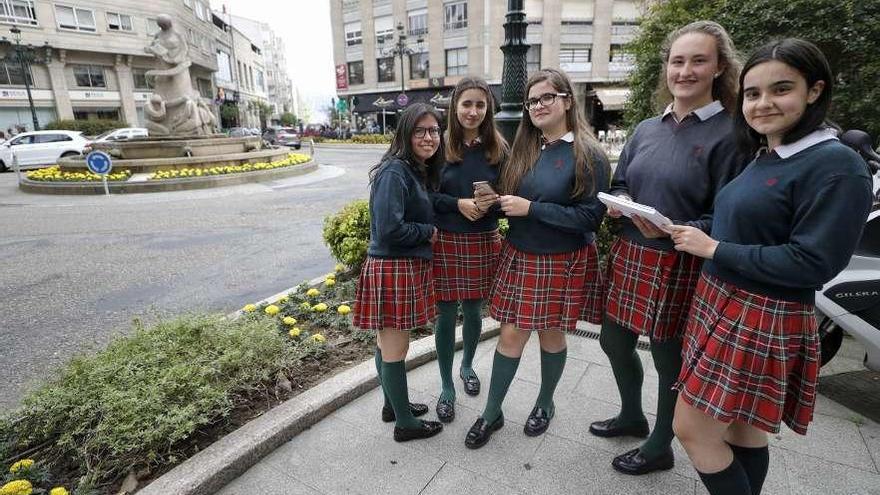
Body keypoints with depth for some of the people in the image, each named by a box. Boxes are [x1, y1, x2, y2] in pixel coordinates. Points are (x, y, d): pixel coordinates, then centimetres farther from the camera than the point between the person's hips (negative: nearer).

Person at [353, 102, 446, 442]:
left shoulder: (420, 171, 13)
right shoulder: (395, 171, -16)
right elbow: (389, 229, -23)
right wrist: (429, 233, -10)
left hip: (408, 267, 9)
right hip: (393, 269, -9)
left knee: (388, 342, 20)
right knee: (396, 348, 4)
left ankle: (393, 405, 35)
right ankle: (406, 423, 19)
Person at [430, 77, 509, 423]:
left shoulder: (498, 148, 0)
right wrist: (458, 203, -18)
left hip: (484, 241, 2)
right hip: (446, 241, -1)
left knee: (473, 311, 15)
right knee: (446, 314, 5)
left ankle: (467, 365, 44)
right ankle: (447, 387, 25)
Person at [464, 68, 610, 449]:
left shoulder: (588, 155, -11)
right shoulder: (523, 150, 5)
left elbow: (591, 217, -17)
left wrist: (531, 208, -21)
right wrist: (500, 202, -8)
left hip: (563, 263, -3)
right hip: (520, 258, 4)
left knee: (551, 334, 12)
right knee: (511, 334, 7)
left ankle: (545, 403, 38)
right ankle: (492, 413, 23)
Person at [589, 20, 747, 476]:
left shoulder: (730, 134, -9)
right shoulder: (646, 129, 9)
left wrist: (674, 230, -27)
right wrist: (616, 203, -6)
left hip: (680, 265, -6)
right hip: (629, 256, 6)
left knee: (669, 358, 11)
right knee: (613, 342, 18)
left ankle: (659, 448, 36)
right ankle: (632, 417, 45)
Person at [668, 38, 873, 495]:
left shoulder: (836, 166, -15)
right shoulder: (762, 157, 12)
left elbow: (812, 263, -21)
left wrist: (713, 250, -18)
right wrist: (693, 236, -1)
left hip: (762, 321, -8)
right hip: (720, 303, 8)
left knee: (691, 429, 1)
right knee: (742, 427, 20)